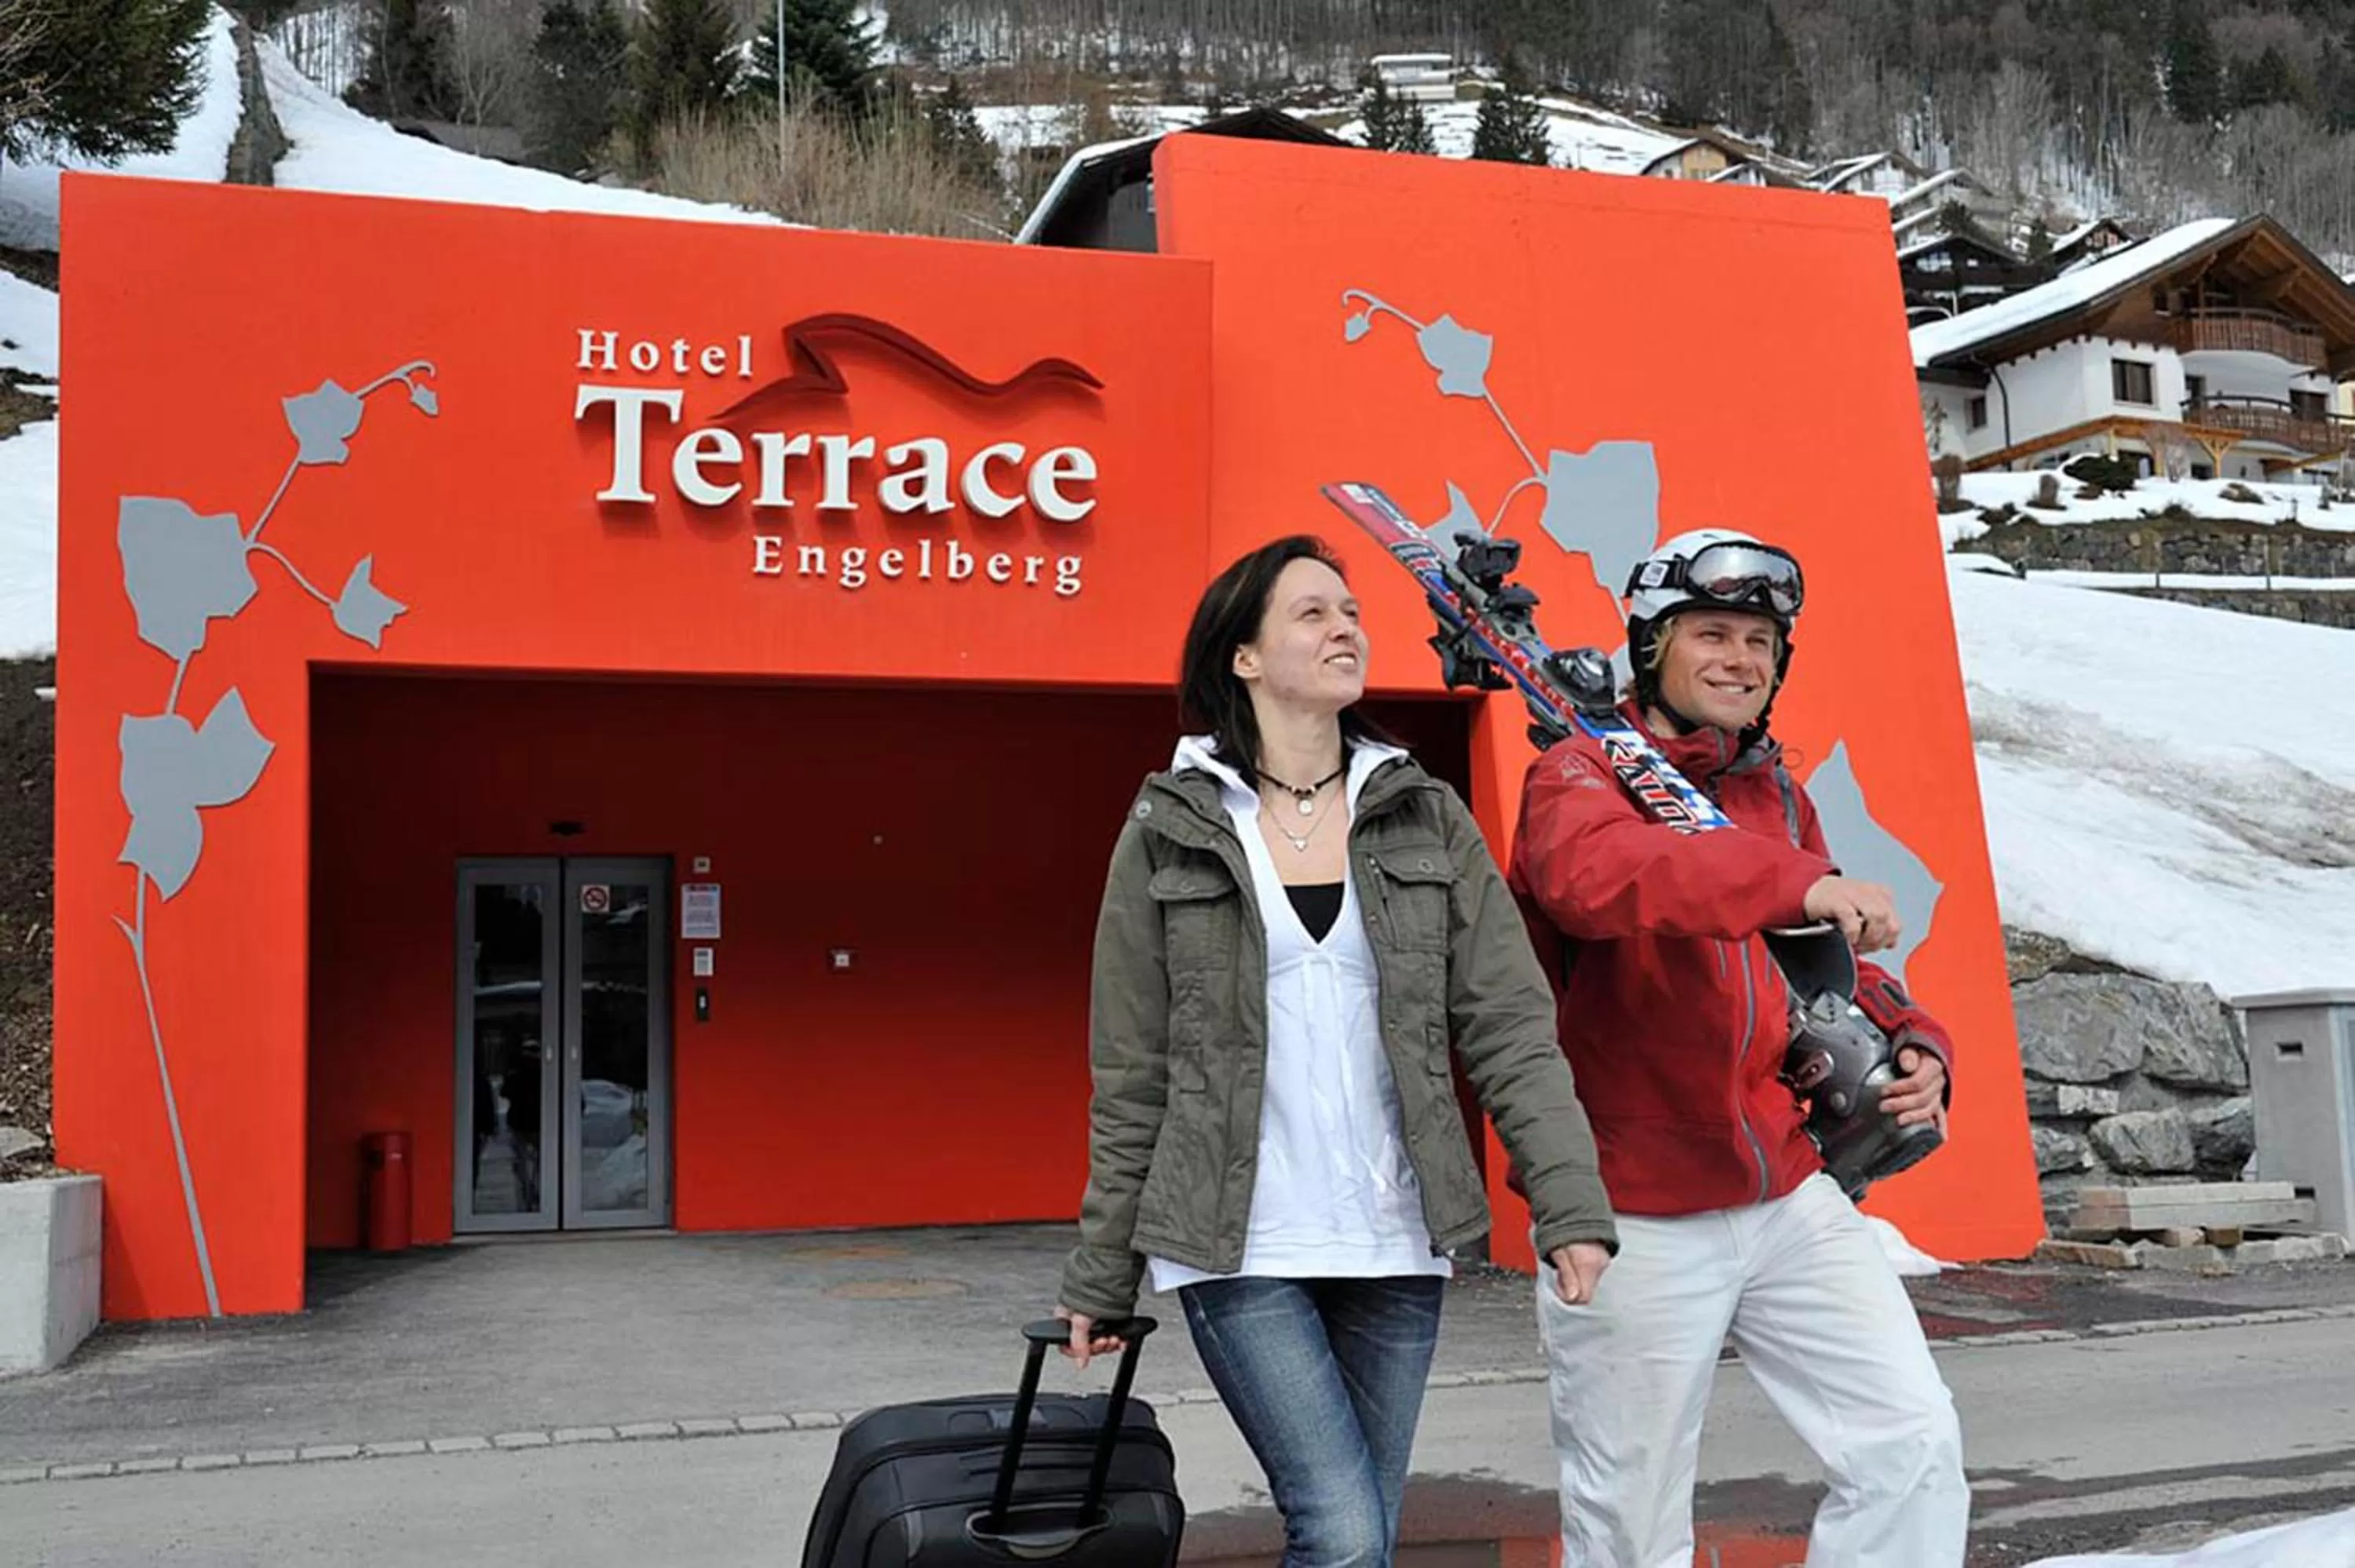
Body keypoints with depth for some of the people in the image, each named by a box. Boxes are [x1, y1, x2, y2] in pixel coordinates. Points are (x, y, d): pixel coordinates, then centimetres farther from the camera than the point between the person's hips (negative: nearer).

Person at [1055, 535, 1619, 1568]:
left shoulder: (1427, 820, 6)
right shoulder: (1169, 830, 0)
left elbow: (1511, 1028, 0)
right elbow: (1131, 1077, 1)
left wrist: (1571, 1206, -12)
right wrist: (1100, 1278, 3)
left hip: (1398, 1249, 3)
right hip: (1240, 1250, -3)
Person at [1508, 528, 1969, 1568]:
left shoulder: (1780, 798, 13)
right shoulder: (1581, 773, -8)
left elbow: (1831, 975, 19)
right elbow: (1590, 877, -32)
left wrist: (1910, 1045, -2)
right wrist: (1801, 885, -41)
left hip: (1789, 1200, 6)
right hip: (1635, 1224, -6)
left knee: (1916, 1451, 2)